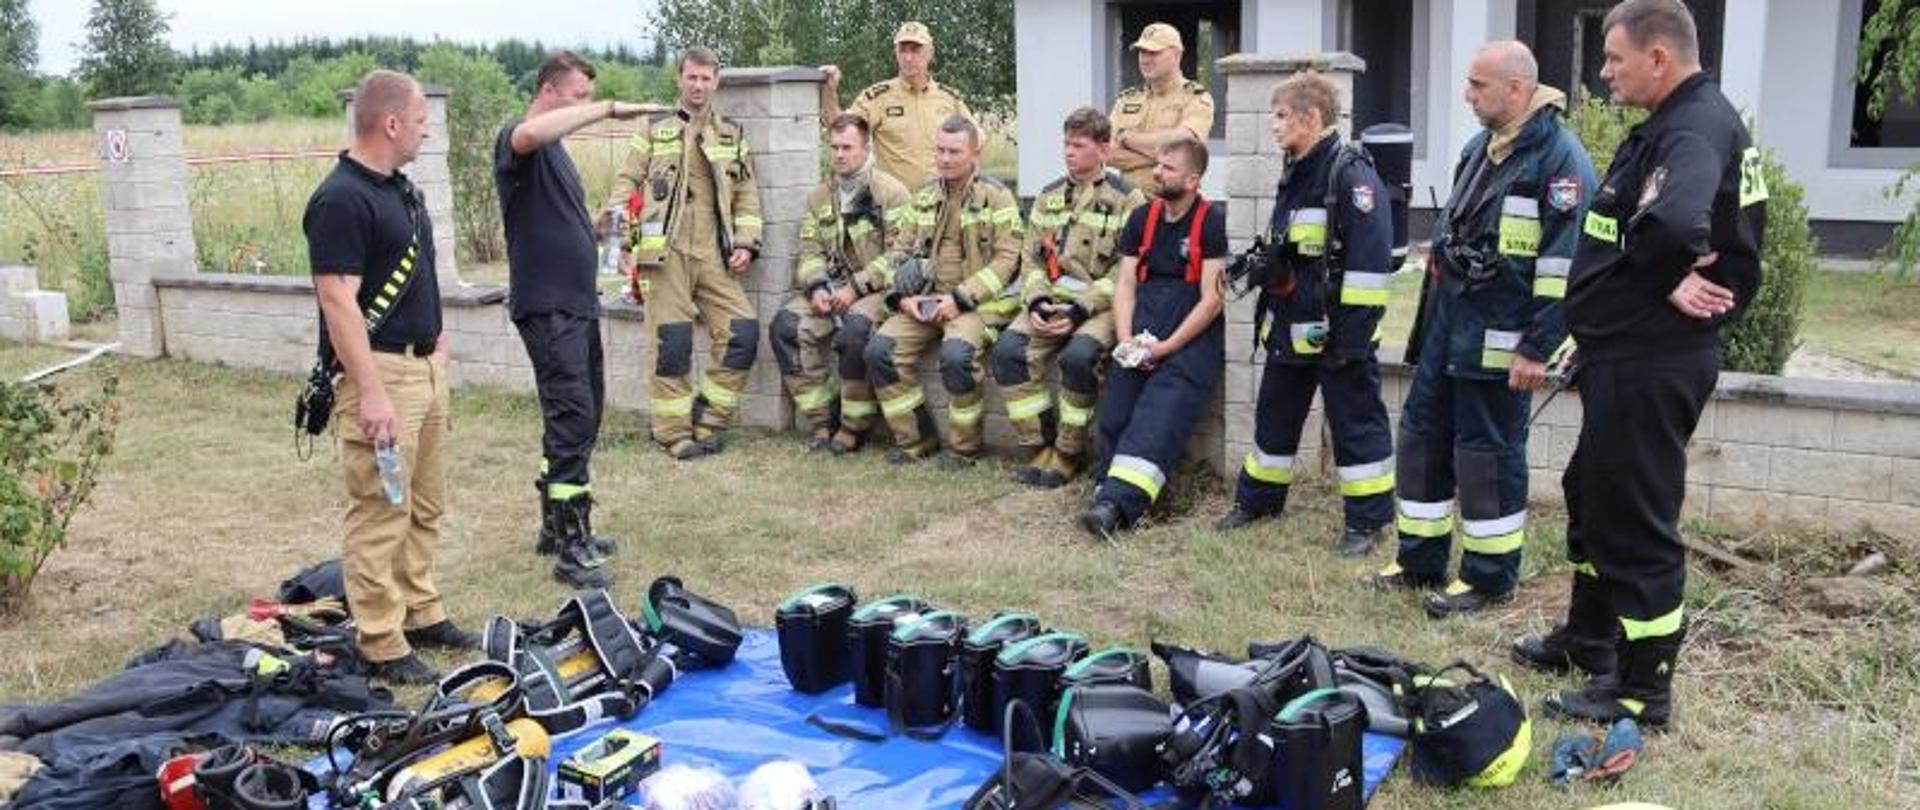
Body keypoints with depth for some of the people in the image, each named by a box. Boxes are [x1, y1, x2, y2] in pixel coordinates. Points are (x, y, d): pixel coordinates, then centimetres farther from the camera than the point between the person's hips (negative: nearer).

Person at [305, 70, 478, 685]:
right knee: (381, 512, -3)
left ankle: (421, 614, 28)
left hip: (424, 367, 10)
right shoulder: (341, 200, -17)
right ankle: (382, 645, 4)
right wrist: (371, 394, -25)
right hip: (378, 370, -10)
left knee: (425, 507, 17)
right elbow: (338, 302, -22)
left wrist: (432, 333, 22)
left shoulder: (401, 189, 12)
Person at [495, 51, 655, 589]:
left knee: (582, 417, 14)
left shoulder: (556, 149, 21)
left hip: (578, 303, 10)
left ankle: (558, 525, 25)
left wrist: (597, 222, 12)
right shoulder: (518, 140, -8)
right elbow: (529, 133, -35)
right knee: (572, 417, -13)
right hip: (547, 306, -10)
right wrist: (607, 110, -32)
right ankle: (569, 549, -10)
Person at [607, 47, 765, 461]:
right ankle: (673, 430, 7)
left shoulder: (733, 136, 19)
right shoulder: (654, 132, 13)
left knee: (743, 332, -8)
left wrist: (745, 242, 2)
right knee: (672, 341, -6)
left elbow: (747, 194, 16)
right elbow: (625, 184, 11)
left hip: (714, 255, 2)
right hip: (666, 252, -2)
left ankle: (708, 420, 6)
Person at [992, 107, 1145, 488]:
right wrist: (1037, 300, -5)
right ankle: (1043, 445, -6)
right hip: (1053, 298, 5)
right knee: (1008, 350, -18)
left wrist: (1082, 308, -17)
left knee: (1078, 356, -32)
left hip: (1101, 303, -5)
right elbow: (1031, 256, 15)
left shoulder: (1126, 198, -2)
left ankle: (1069, 452, -12)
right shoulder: (1049, 196, 16)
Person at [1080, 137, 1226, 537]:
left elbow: (1211, 299, -7)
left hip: (1193, 337, -5)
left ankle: (1115, 503, -38)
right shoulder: (1142, 218, 17)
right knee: (1115, 412, -17)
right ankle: (1108, 494, -21)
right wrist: (1126, 339, -5)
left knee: (1159, 417, -25)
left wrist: (1166, 347, -14)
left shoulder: (1213, 222, -2)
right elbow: (1125, 284, 12)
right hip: (1142, 335, 6)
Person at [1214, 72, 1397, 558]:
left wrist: (1353, 332, -22)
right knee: (1274, 413, 18)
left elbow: (1370, 261, -21)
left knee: (1355, 422, 1)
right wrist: (1260, 267, 10)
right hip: (1290, 328, 9)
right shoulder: (1295, 174, 13)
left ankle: (1367, 520, 11)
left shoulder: (1352, 175, -16)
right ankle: (1258, 499, 33)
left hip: (1335, 331, -9)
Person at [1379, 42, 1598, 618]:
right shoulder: (1480, 148, 13)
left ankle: (1490, 576, 14)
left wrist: (1538, 349, -20)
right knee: (1422, 432, 12)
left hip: (1500, 334, -9)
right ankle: (1420, 559, 24)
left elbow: (1564, 263, -18)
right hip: (1449, 321, 9)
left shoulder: (1559, 157, -14)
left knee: (1489, 452, 0)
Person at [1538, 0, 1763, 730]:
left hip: (1650, 363, -11)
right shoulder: (1677, 123, 12)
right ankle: (1591, 629, 42)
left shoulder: (1693, 130, -20)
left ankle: (1644, 689, 12)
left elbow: (1675, 223, -41)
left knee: (1635, 517, -1)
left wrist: (1666, 280, -22)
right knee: (1592, 491, 23)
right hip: (1627, 352, 11)